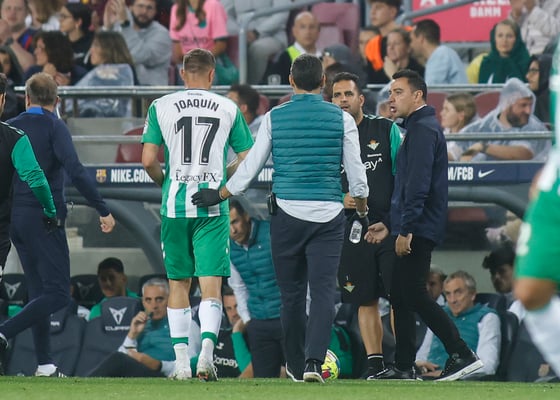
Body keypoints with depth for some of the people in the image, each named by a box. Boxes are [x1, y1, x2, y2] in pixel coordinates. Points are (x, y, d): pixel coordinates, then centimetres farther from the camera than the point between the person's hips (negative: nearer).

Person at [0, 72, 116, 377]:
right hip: (44, 217, -6)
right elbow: (74, 170, -18)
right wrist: (103, 210, -16)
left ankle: (45, 363, 10)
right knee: (57, 293, -5)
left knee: (39, 291, 13)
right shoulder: (53, 127, -7)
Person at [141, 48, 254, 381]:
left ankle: (182, 362, 9)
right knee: (211, 284, -3)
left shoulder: (161, 107, 2)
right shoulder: (229, 109, 3)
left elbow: (148, 160, -1)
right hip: (213, 206, -1)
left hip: (175, 205, 1)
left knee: (179, 284, 10)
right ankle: (207, 350, -22)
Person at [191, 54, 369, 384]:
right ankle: (314, 361, -20)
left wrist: (219, 195, 18)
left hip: (287, 214, 1)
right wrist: (363, 212, 20)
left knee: (292, 294, 10)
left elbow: (250, 167, 3)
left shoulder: (274, 118, 1)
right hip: (328, 214, -1)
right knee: (323, 291, -4)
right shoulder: (341, 119, 1)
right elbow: (356, 174, 4)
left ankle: (297, 366, 17)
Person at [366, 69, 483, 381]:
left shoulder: (423, 130, -13)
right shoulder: (419, 128, 21)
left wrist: (405, 230, -24)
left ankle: (462, 355, -10)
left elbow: (418, 185, -21)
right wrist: (390, 226, 25)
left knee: (413, 294, -12)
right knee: (400, 296, 9)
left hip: (418, 229, -10)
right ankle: (404, 368, 9)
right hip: (412, 230, 10)